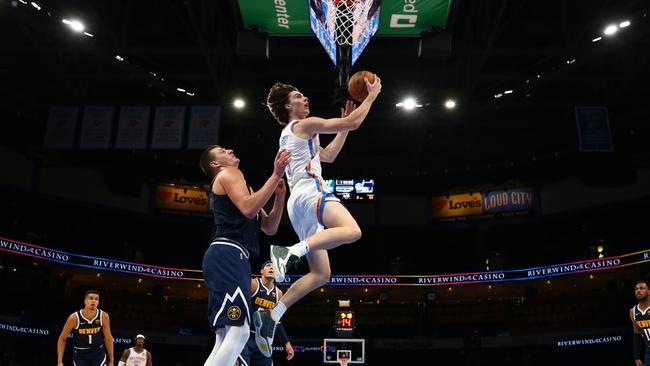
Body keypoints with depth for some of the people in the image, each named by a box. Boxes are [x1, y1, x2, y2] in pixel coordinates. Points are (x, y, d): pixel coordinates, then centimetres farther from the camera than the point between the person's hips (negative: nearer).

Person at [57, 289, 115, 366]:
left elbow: (108, 338, -3)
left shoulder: (103, 316, -15)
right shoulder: (74, 318, -18)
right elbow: (62, 339, -5)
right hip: (80, 354, 0)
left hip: (98, 353, 0)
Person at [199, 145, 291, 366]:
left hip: (226, 258, 10)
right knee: (238, 331, -19)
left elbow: (269, 228, 26)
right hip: (227, 255, -10)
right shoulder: (229, 173, 4)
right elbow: (249, 210, -16)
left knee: (226, 337, 8)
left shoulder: (235, 182, 32)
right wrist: (276, 175, -13)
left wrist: (280, 196, 12)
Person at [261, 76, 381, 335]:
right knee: (352, 231, -34)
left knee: (321, 274, 5)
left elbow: (329, 155, 36)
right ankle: (290, 252, -38)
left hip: (298, 202, 10)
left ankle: (272, 315, 0)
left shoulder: (289, 135, 31)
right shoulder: (305, 124, 3)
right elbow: (353, 123, -1)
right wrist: (372, 95, 11)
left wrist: (344, 125, 33)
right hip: (309, 192, -9)